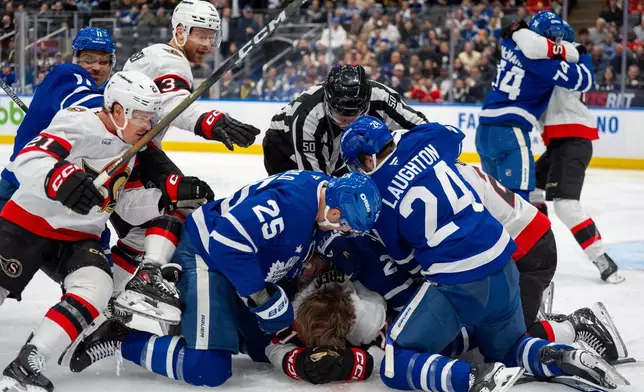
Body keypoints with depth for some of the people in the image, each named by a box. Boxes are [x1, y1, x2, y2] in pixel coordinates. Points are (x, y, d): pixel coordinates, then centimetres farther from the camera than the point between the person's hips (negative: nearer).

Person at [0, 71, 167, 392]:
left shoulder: (132, 151, 7)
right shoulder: (78, 125, -18)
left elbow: (129, 203, 9)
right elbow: (26, 161, -29)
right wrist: (62, 179, -48)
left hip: (78, 239, 5)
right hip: (26, 225, -5)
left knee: (97, 291, -20)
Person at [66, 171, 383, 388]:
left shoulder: (322, 195, 1)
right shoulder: (292, 200, -29)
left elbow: (290, 256, 18)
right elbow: (228, 239, -34)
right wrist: (263, 298, -25)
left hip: (237, 263, 10)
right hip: (206, 256, -10)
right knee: (209, 369, -21)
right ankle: (122, 339, -9)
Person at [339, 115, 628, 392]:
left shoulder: (376, 197, -5)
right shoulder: (423, 141, 5)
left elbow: (402, 255, 10)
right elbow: (455, 136, 30)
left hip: (456, 285, -6)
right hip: (503, 266, 6)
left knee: (395, 366, 0)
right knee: (508, 349, 30)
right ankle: (565, 360, 2)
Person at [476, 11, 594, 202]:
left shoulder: (511, 44, 9)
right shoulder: (545, 60, -11)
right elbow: (583, 81, -5)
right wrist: (583, 56, 12)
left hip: (485, 128, 9)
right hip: (508, 131, -9)